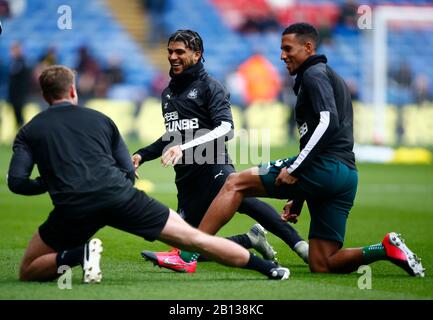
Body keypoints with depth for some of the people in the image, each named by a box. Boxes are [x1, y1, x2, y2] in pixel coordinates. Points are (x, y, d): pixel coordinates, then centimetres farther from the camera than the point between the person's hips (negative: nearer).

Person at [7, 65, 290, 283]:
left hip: (72, 209, -2)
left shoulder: (28, 132, 17)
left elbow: (17, 181, 5)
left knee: (29, 271, 17)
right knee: (193, 238, 8)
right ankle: (268, 268, 3)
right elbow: (129, 172, 19)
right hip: (119, 195, 2)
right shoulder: (100, 119, 22)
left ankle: (75, 256, -12)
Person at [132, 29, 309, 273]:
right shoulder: (168, 93, 23)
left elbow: (226, 129, -15)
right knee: (192, 247, -1)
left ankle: (299, 245, -44)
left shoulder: (209, 87, 1)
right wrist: (143, 155, 24)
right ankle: (251, 240, 17)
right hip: (187, 178, 7)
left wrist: (185, 147, -26)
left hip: (213, 168, -7)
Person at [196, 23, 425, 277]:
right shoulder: (333, 79, 31)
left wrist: (294, 170, -19)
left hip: (323, 169, -9)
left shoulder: (314, 73, 1)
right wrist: (298, 200, 31)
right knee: (321, 265, 6)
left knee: (236, 184, -5)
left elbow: (329, 122, -17)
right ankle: (387, 249, -6)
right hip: (347, 176, 9)